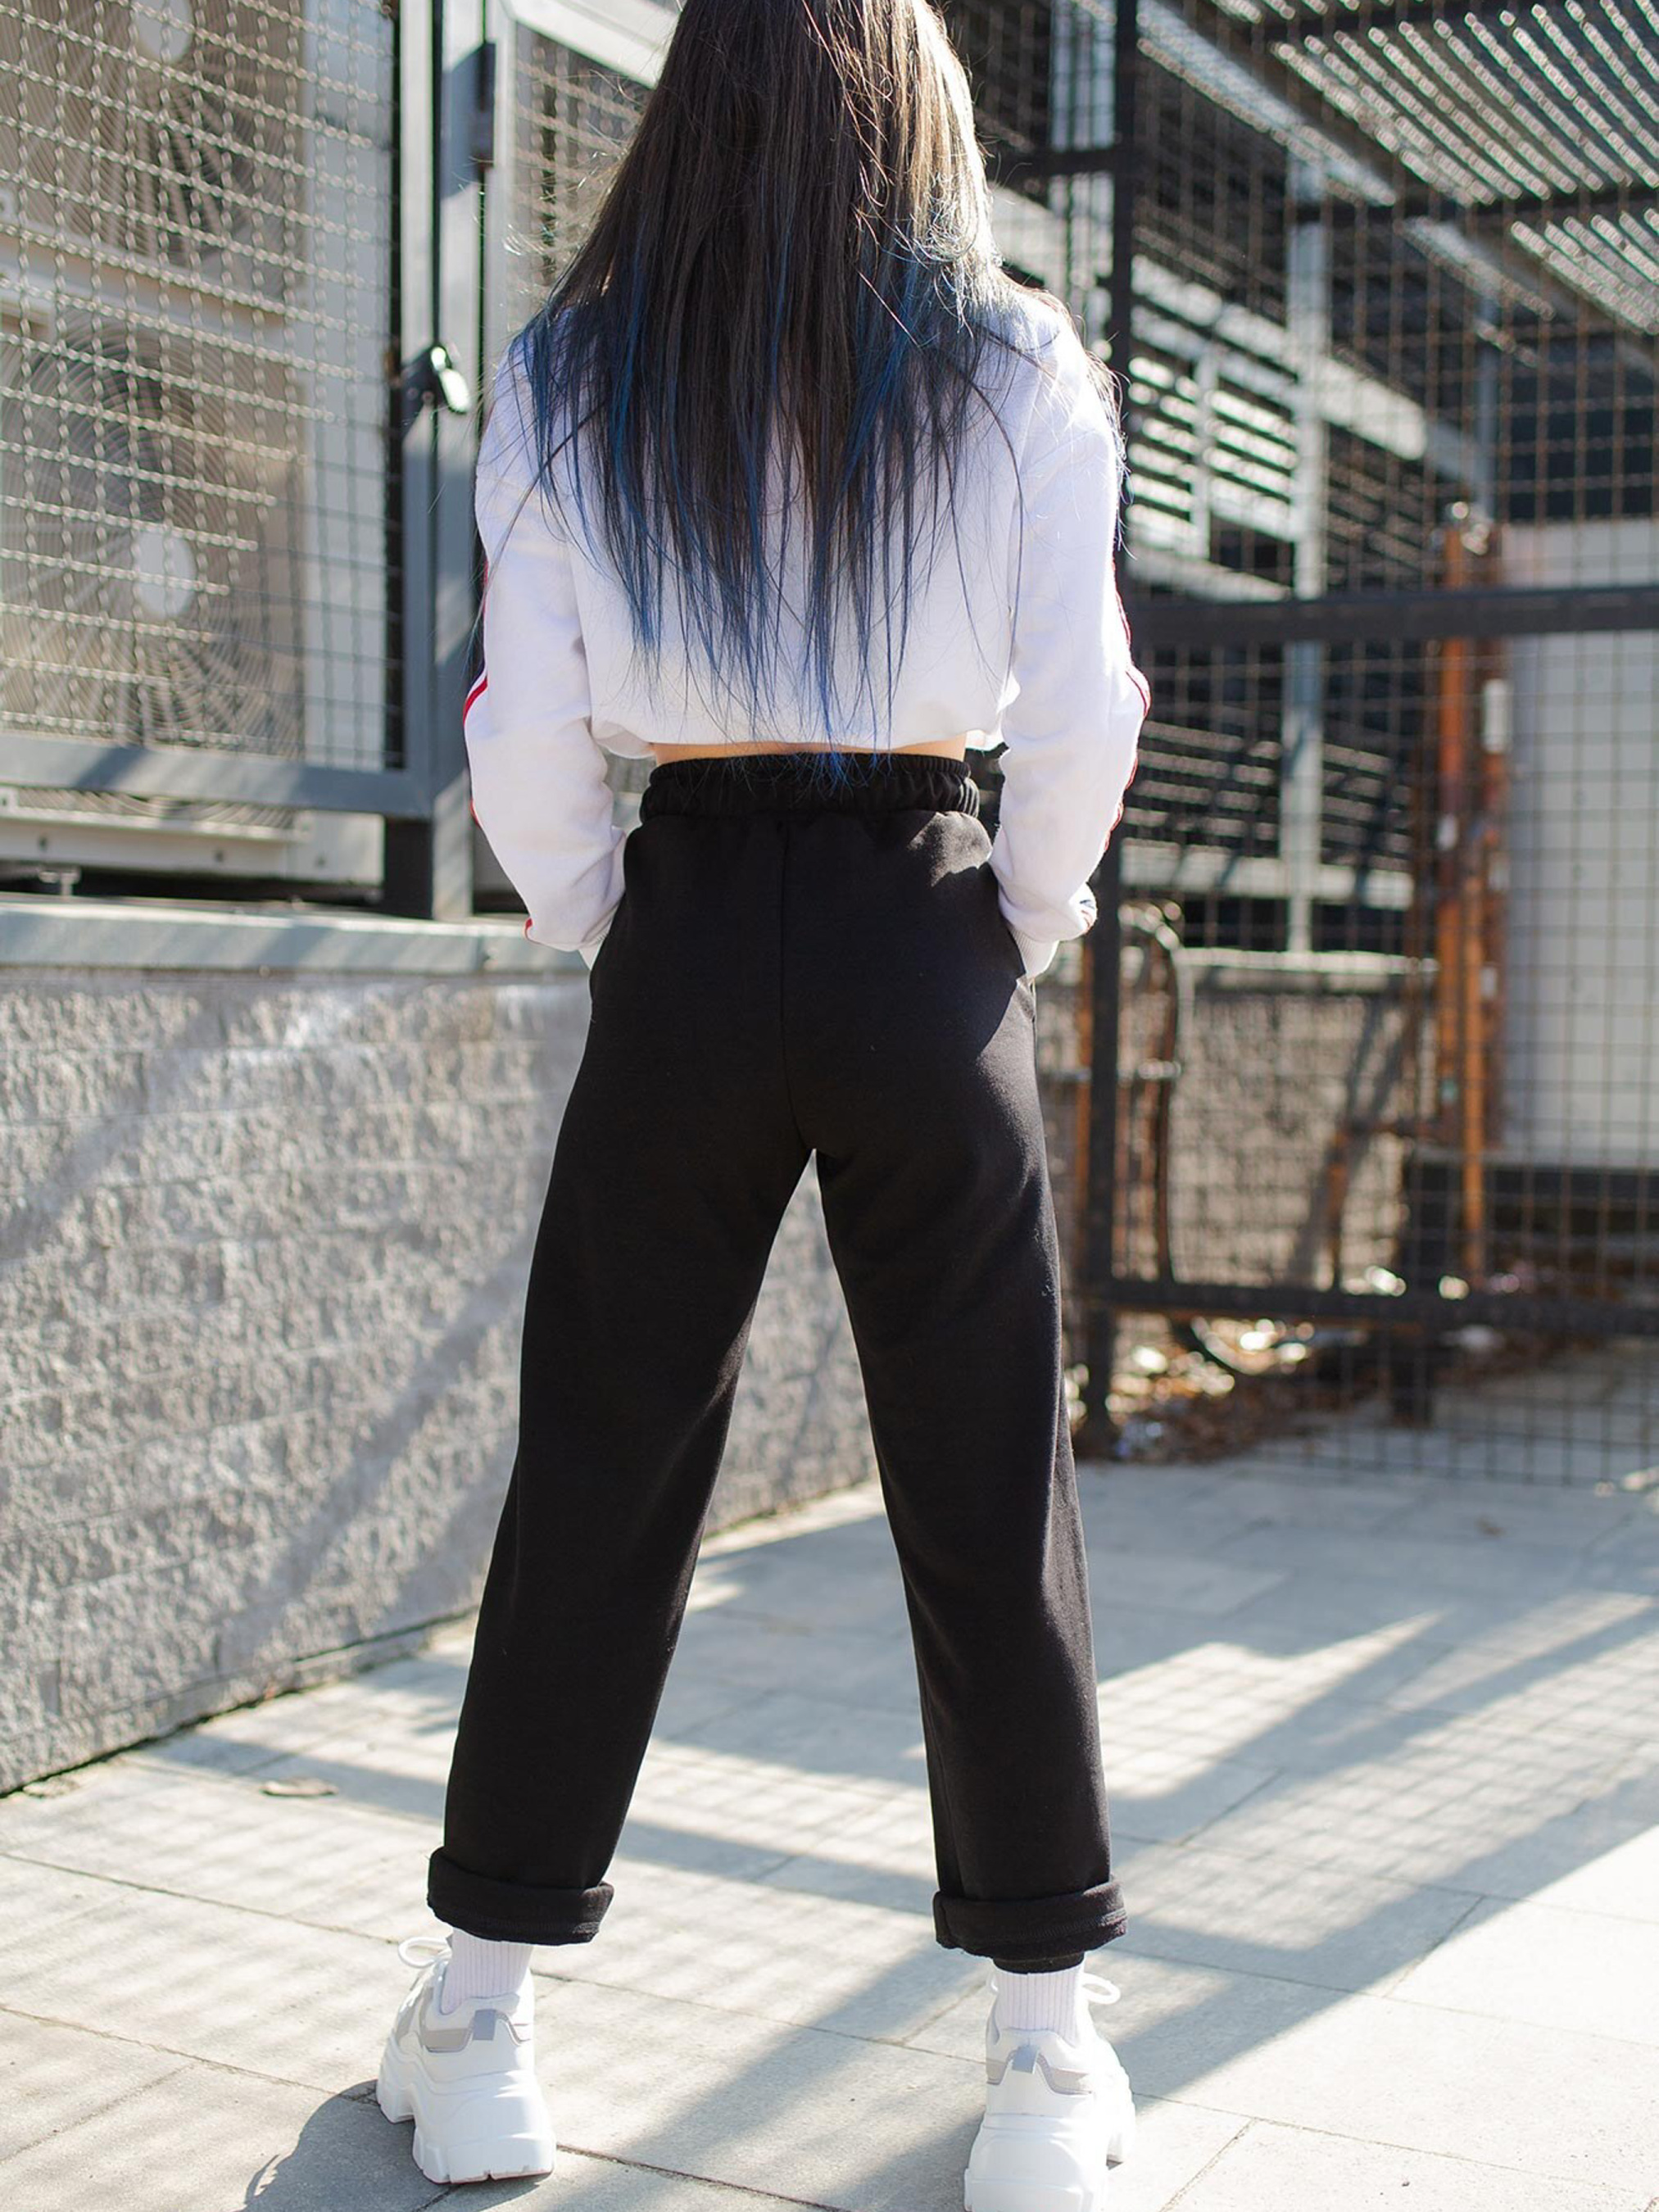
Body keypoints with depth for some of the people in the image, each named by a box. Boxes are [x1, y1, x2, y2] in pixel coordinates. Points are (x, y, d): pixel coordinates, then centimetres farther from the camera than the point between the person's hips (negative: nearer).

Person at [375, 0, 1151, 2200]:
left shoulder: (570, 374, 5)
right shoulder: (1019, 368, 2)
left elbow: (527, 730, -1)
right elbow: (1081, 712, -4)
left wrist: (599, 926, 12)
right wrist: (1026, 930, 9)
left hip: (686, 942, 1)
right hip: (925, 934, -1)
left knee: (601, 1471, 9)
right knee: (988, 1496, 6)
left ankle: (479, 2020, 18)